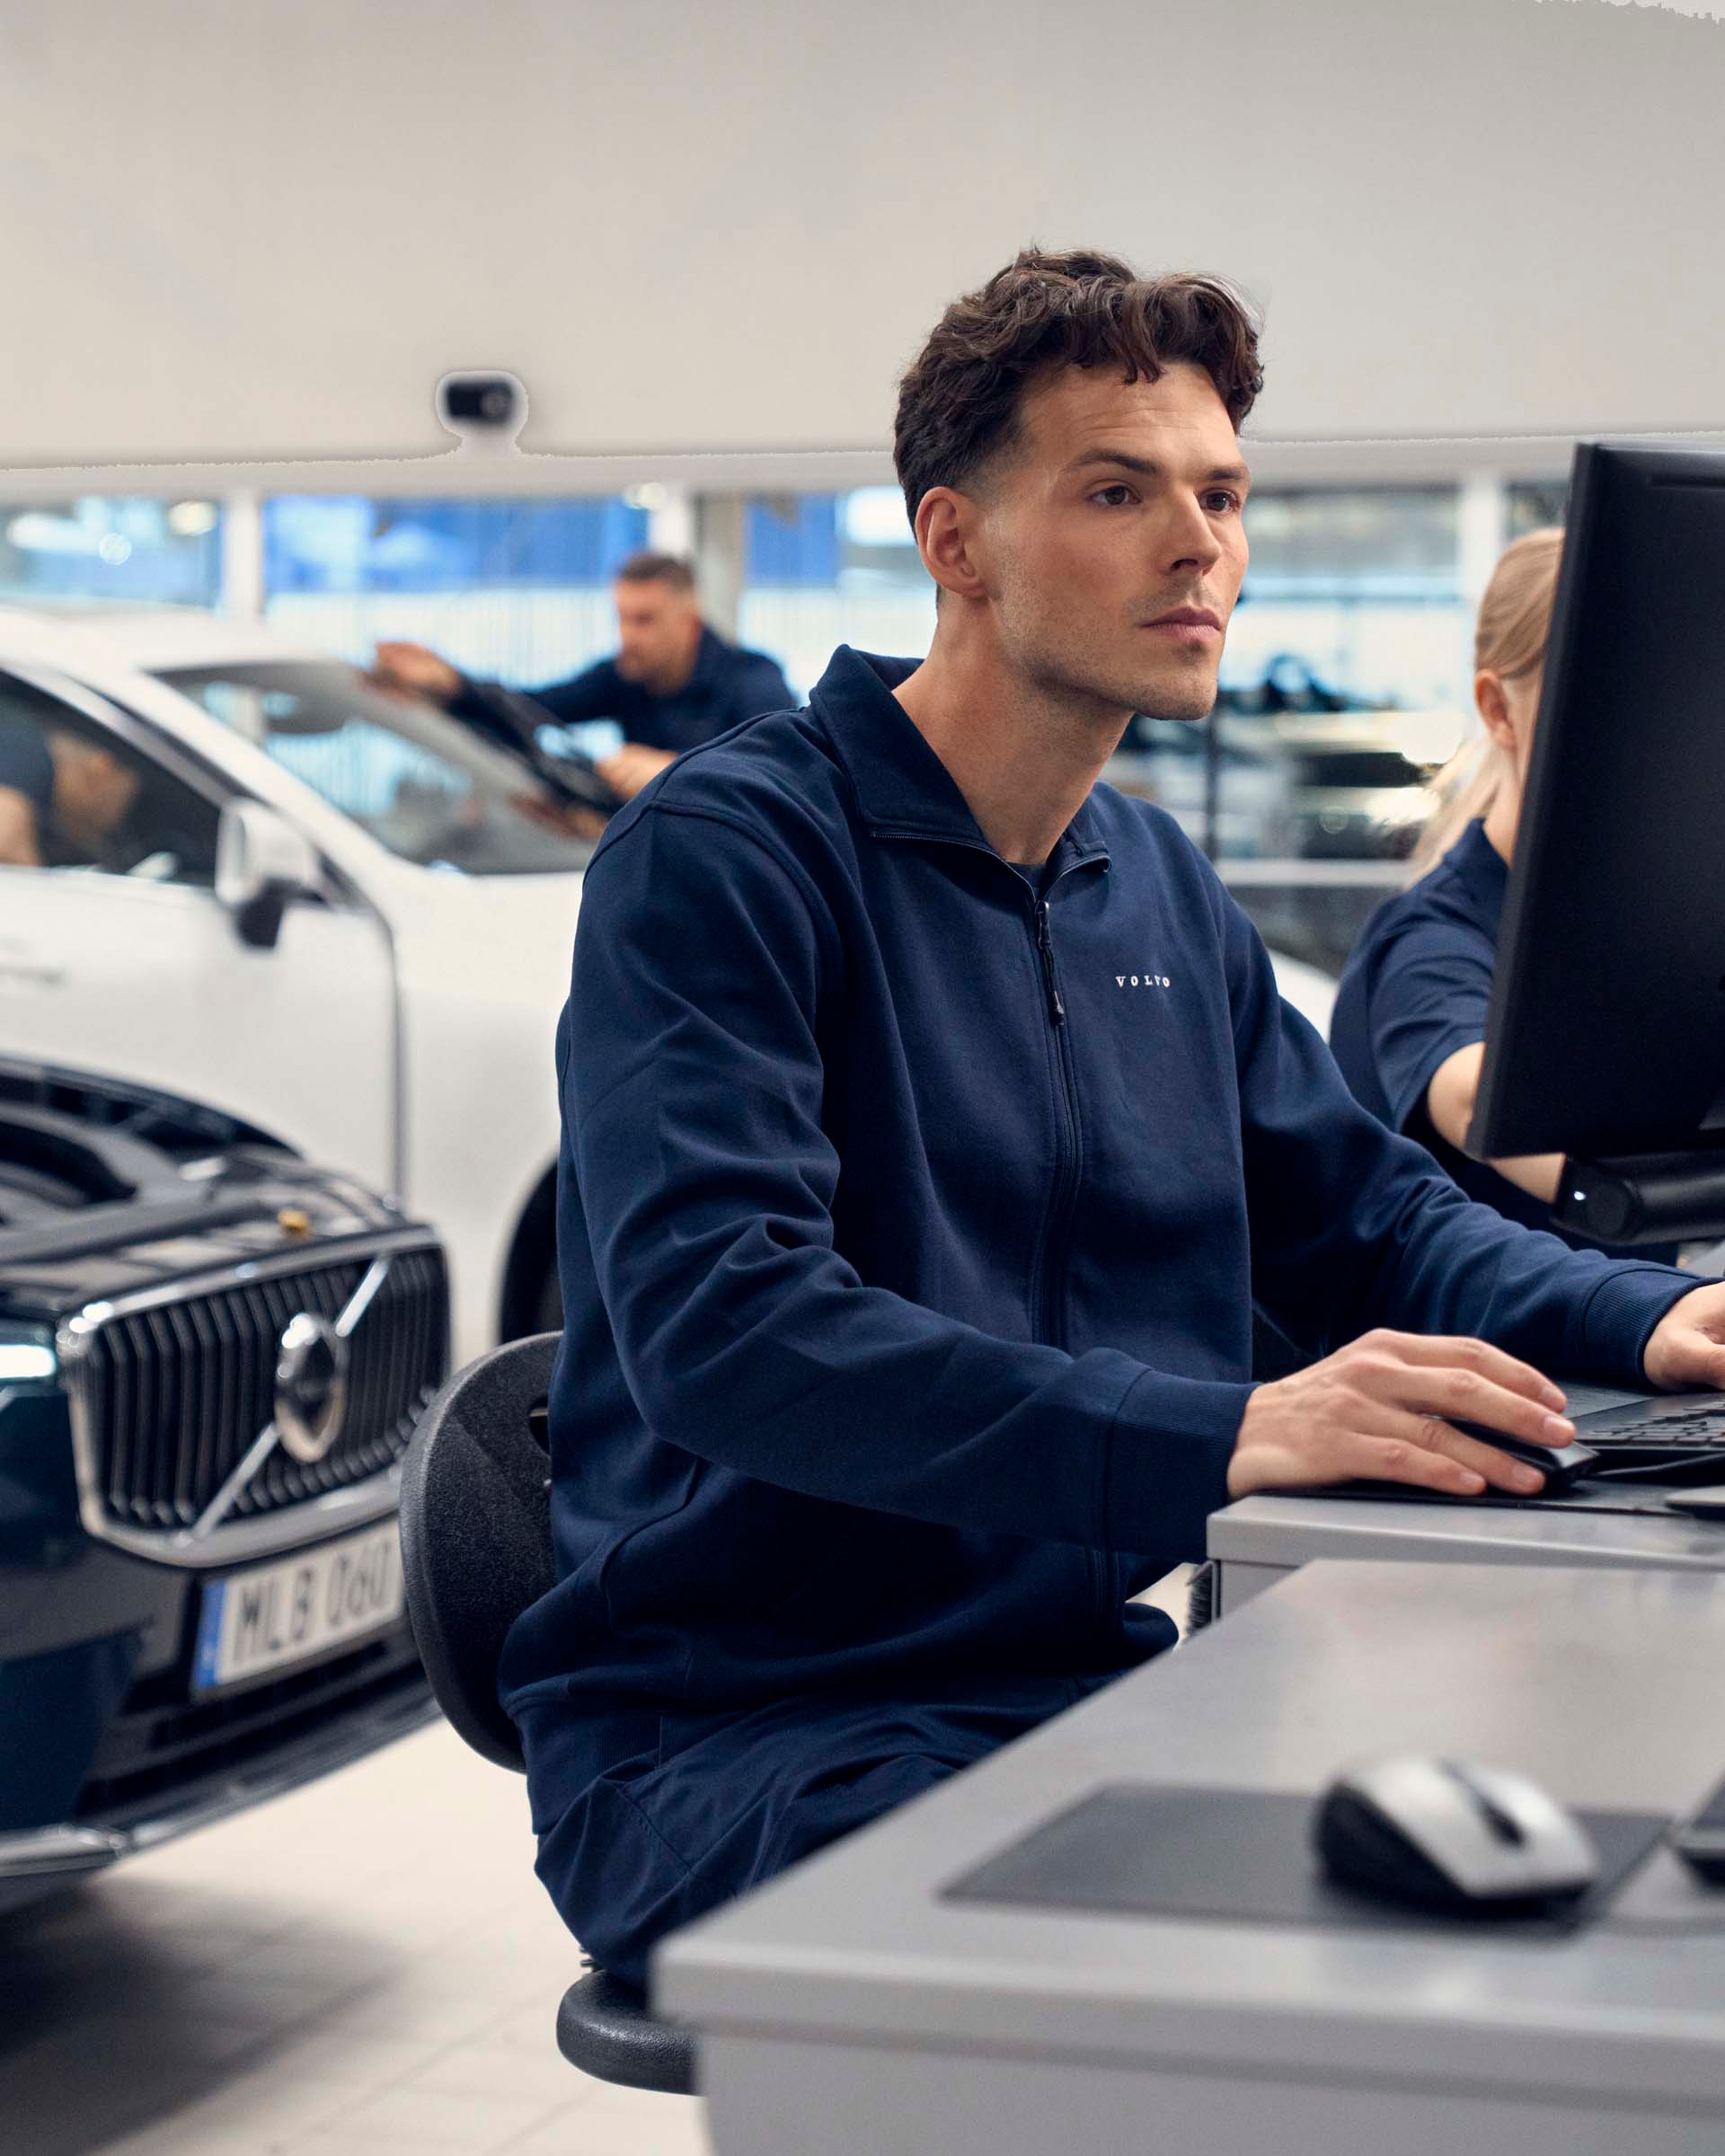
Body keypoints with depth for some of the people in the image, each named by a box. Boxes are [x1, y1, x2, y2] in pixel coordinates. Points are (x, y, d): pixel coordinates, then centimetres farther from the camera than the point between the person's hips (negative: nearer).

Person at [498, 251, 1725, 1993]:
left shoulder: (1163, 890, 14)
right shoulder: (726, 851, -11)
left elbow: (1363, 1210, 22)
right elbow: (713, 1320, -25)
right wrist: (1220, 1435, -35)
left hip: (1087, 1676, 7)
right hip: (732, 1728, -7)